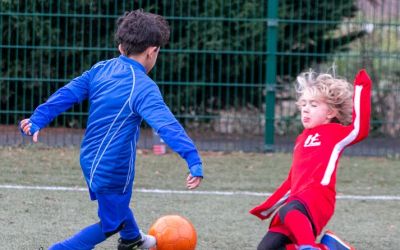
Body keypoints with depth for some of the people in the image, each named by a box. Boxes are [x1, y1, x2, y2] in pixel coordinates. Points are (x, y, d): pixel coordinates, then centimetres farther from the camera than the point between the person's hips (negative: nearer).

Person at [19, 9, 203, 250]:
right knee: (110, 223, 8)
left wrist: (37, 121, 2)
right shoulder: (143, 87, -23)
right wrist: (194, 160, -38)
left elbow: (67, 94, -1)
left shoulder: (101, 69, -1)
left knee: (118, 203, 34)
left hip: (90, 159, 8)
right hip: (113, 170, -8)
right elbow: (166, 125, -32)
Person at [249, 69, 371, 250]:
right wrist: (266, 207, 31)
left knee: (288, 211, -41)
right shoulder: (302, 139, 27)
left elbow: (360, 128, -16)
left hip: (317, 196, -9)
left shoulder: (335, 133, 6)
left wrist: (361, 89, -14)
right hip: (298, 200, 9)